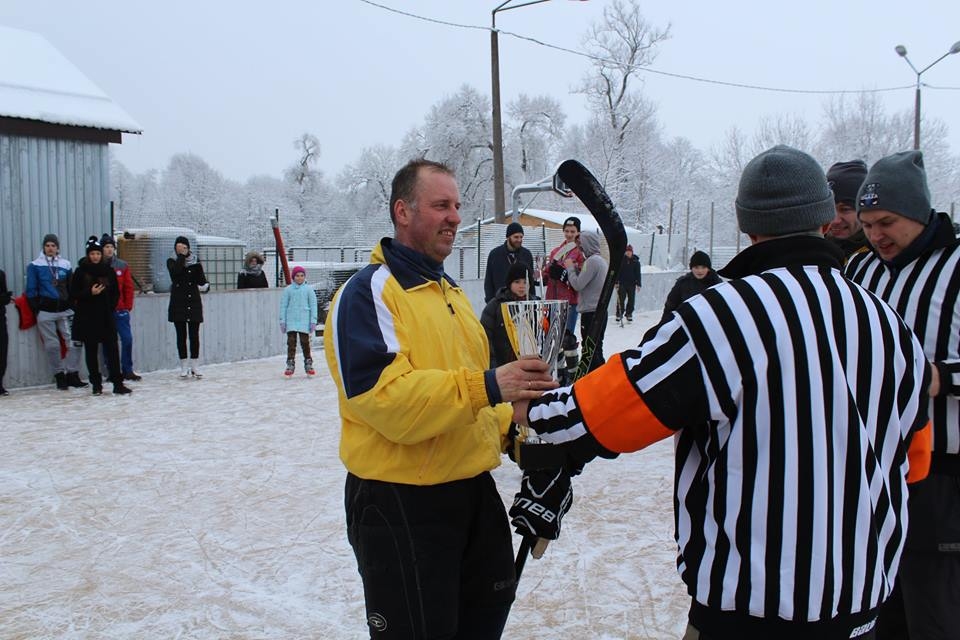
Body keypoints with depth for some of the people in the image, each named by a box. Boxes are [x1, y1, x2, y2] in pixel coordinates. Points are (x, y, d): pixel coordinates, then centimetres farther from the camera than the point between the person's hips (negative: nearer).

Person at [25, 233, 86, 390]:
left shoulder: (66, 265, 10)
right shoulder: (35, 266, 2)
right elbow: (31, 290, 1)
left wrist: (73, 307, 8)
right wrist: (36, 309, -5)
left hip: (65, 309, 2)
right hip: (45, 312, -2)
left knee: (74, 341, -5)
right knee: (52, 345, 2)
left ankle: (73, 375, 4)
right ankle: (59, 376, 12)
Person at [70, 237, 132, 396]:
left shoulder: (108, 271, 6)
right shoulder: (81, 272, 0)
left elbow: (116, 292, 13)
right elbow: (73, 293, -1)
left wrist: (111, 307, 1)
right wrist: (90, 293, -15)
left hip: (106, 317, 1)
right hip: (87, 318, -1)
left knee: (112, 349, -5)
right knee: (91, 351, 5)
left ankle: (117, 384, -6)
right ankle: (96, 384, 13)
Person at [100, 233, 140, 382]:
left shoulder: (122, 266, 5)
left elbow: (129, 287, 6)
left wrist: (128, 306, 0)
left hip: (120, 310, 1)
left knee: (127, 339, -3)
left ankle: (127, 370, 8)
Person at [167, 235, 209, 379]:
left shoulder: (195, 262, 6)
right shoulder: (172, 261, 3)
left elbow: (201, 280, 0)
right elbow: (176, 271, -20)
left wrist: (205, 286, -21)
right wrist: (181, 256, -16)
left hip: (194, 302, 1)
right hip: (178, 303, -1)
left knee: (194, 335, 2)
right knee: (181, 335, 3)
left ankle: (195, 366, 9)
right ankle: (184, 367, 10)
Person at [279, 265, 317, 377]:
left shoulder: (308, 289, 2)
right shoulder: (288, 289, 3)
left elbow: (313, 305, 4)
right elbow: (283, 305, 6)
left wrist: (313, 321, 0)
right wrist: (282, 321, 3)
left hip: (304, 321, 0)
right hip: (291, 321, 0)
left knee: (305, 343, 4)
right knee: (291, 343, 0)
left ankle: (308, 364, 15)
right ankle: (290, 365, 6)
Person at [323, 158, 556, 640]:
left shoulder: (451, 293, 14)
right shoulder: (367, 293, -13)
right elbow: (383, 396, -26)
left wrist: (511, 430, 6)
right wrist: (485, 387, -32)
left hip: (473, 490, 8)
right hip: (399, 501, -8)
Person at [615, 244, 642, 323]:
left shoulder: (636, 261, 2)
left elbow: (638, 273, 5)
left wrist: (638, 284, 2)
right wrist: (616, 282, -2)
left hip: (632, 284, 1)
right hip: (622, 283, -1)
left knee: (631, 300, 5)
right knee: (621, 299, -3)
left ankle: (629, 314, 15)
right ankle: (619, 314, 5)